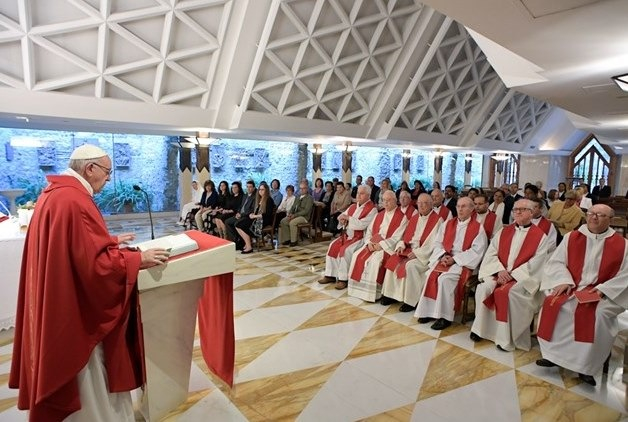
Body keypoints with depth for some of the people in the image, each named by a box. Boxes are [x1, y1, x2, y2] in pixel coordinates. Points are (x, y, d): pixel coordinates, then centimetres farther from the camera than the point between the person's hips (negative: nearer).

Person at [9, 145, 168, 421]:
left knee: (73, 367, 26)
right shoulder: (73, 200, -26)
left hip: (61, 301, 11)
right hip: (75, 307, -10)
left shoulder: (56, 193, 7)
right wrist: (138, 259, -18)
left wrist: (112, 241, 17)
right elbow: (95, 263, -27)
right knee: (86, 377, 8)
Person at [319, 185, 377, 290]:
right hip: (347, 234, 7)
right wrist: (342, 218, -10)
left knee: (345, 250, -27)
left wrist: (348, 218, -14)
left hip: (360, 237, -7)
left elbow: (362, 225, -21)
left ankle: (343, 279, -16)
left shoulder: (372, 209, -10)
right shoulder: (353, 206, 13)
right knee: (333, 246, -9)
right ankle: (330, 275, -2)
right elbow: (342, 216, 15)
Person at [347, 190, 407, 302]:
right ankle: (359, 288, -5)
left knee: (375, 260, -32)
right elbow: (369, 230, 13)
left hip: (388, 246, -6)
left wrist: (381, 245, -18)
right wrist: (369, 242, -7)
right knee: (357, 256, -14)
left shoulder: (402, 217, -5)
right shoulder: (379, 215, 16)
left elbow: (397, 237, -13)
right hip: (373, 244, 7)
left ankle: (372, 292, -19)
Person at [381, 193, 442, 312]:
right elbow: (406, 235, 17)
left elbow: (434, 242, -15)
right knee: (392, 261, -13)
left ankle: (411, 300, -18)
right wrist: (401, 245, -3)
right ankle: (391, 294, -4)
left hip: (425, 254, -7)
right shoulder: (414, 218, 14)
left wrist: (417, 253, -20)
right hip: (410, 250, 7)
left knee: (409, 266, -30)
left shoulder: (437, 220, -7)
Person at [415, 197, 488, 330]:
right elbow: (438, 242, 11)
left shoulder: (478, 228, -1)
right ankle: (429, 311, -13)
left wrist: (454, 259, -16)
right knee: (431, 274, -23)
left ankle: (445, 316, -18)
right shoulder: (448, 224, 13)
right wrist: (443, 256, -10)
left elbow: (476, 250, -9)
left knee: (444, 278, -29)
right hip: (445, 259, 5)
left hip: (463, 262, -4)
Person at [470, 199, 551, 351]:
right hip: (500, 273, 4)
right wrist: (500, 270, -12)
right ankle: (481, 328, -9)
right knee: (484, 288, -23)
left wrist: (513, 274, -16)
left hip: (523, 278, -3)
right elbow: (491, 253, 6)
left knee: (509, 293, -31)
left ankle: (507, 337, -16)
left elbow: (536, 263, -8)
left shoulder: (540, 236, 0)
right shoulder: (504, 232, 13)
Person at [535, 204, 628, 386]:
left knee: (598, 314, -31)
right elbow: (556, 262, 3)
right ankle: (554, 353, -9)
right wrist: (563, 281, -14)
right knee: (553, 304, -25)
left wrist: (602, 289, -13)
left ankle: (586, 365, -13)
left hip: (602, 293, -2)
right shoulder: (571, 237, 6)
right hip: (572, 287, 2)